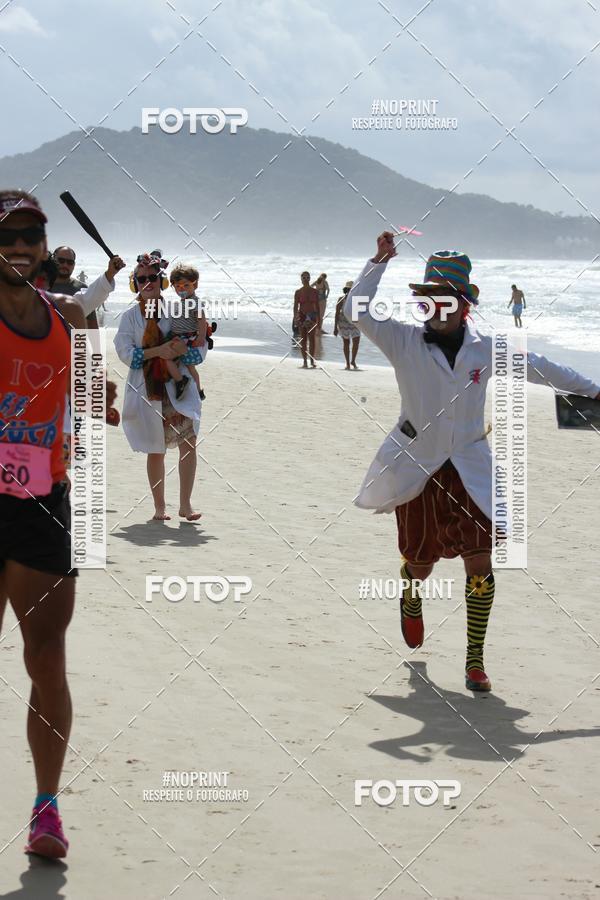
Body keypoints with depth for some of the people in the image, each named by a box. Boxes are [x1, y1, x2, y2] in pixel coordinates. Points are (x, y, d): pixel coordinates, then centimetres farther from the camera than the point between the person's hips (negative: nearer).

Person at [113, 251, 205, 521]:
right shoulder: (130, 316, 5)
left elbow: (200, 351, 4)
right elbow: (125, 352, -5)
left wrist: (183, 351, -18)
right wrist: (157, 351, -18)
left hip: (178, 387, 0)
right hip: (147, 389, 0)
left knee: (188, 441, -15)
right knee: (155, 450, 7)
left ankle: (185, 504, -10)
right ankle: (159, 506, 17)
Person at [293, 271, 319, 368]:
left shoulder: (314, 291, 5)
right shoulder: (298, 292, 1)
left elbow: (317, 306, 8)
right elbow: (295, 306, -1)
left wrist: (318, 319, 5)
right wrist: (295, 319, -12)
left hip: (312, 316, 0)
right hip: (302, 316, 0)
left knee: (312, 339, -7)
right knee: (303, 339, 2)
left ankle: (312, 360, -4)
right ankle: (305, 361, 6)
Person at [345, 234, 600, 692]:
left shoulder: (486, 348, 0)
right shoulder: (405, 341, -5)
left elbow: (538, 367, 12)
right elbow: (358, 310, -15)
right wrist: (379, 261, -22)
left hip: (470, 471, 1)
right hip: (417, 469, -1)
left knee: (479, 562, -9)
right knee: (420, 564, 10)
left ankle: (475, 660, 2)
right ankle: (411, 601, 49)